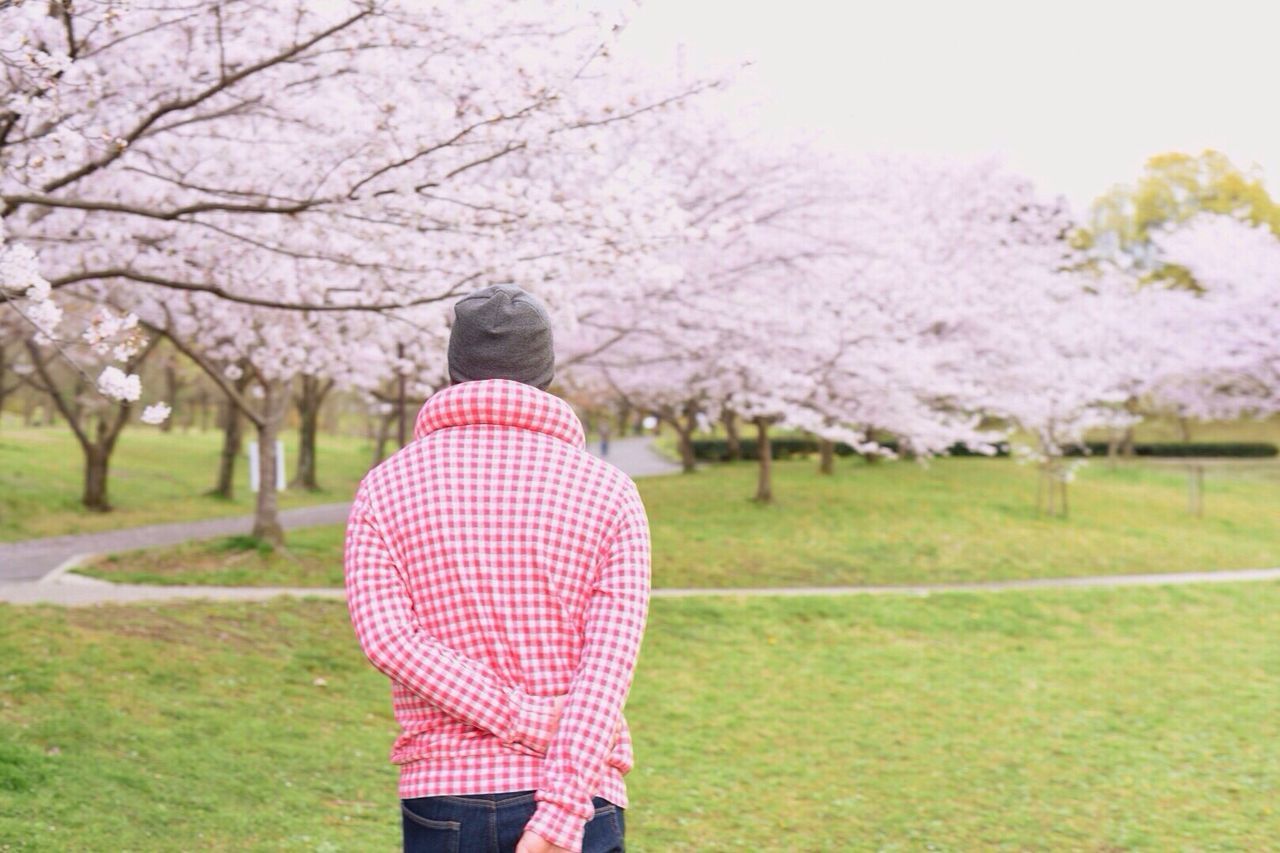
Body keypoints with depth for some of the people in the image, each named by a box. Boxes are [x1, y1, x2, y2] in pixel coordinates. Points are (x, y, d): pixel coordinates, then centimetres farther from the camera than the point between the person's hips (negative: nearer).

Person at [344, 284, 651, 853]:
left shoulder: (385, 487, 4)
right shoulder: (607, 491, 1)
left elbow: (385, 637, -10)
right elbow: (609, 663, -10)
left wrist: (526, 722, -11)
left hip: (441, 795, 1)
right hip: (578, 801, -1)